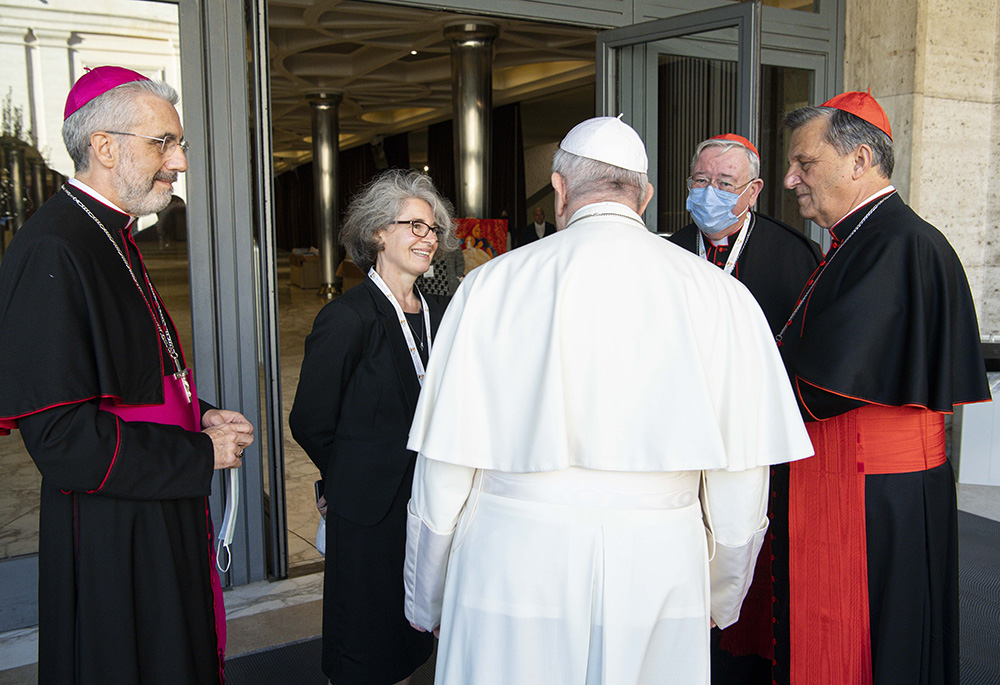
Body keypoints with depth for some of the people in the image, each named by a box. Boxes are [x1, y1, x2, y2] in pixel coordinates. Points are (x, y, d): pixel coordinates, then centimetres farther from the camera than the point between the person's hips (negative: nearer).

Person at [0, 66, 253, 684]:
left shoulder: (113, 238, 10)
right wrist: (200, 453, -17)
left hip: (160, 520, 10)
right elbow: (60, 437, -26)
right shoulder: (51, 253, -23)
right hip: (110, 543, -9)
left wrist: (199, 415, 2)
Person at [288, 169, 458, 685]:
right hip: (369, 510, -6)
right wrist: (349, 479, 4)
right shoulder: (347, 318, -14)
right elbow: (310, 422, -8)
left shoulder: (437, 315, 6)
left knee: (410, 643, 18)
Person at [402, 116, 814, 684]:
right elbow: (741, 472, 0)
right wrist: (721, 597, 16)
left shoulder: (493, 286, -5)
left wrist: (427, 604, 11)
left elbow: (445, 467, -3)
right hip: (658, 575, 2)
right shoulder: (720, 295, -1)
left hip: (511, 571, -1)